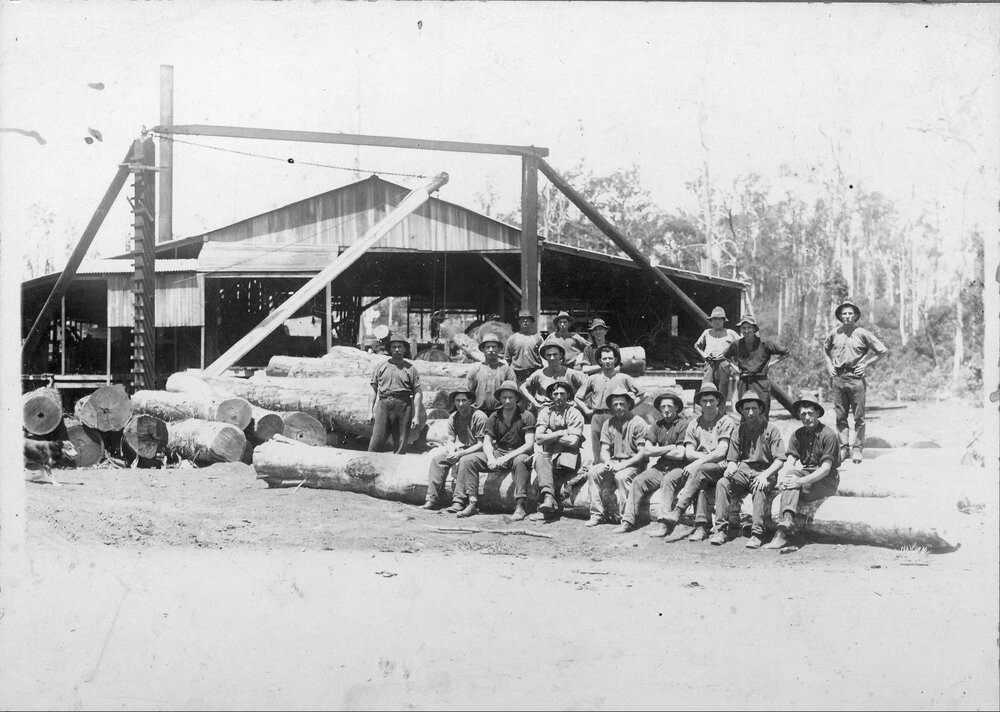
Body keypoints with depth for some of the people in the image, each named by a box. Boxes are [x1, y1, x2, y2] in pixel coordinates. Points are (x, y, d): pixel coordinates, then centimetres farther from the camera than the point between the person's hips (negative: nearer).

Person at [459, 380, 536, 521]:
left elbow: (529, 444, -13)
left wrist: (507, 457, -23)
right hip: (498, 453, 5)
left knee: (520, 461, -41)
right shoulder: (494, 417, 8)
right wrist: (491, 458, -18)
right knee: (467, 460, -13)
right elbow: (487, 442, 5)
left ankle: (520, 506, -39)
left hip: (519, 454, -5)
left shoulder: (526, 416, -5)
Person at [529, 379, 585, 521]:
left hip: (567, 455, -3)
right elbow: (538, 438, -1)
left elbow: (573, 441, -13)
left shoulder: (574, 413, -1)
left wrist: (550, 435, -3)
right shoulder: (545, 412, 11)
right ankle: (549, 499, -44)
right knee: (540, 458, -30)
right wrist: (560, 433, -9)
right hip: (548, 454, 3)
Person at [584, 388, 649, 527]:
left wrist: (624, 464, -21)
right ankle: (597, 514, -16)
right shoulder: (608, 423, 12)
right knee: (593, 472, -21)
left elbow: (643, 453, -10)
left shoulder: (638, 423, -5)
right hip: (613, 462, 5)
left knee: (621, 477, -35)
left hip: (633, 464, -5)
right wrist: (607, 462, -15)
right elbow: (604, 450, 8)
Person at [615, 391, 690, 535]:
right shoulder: (657, 426, 13)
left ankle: (663, 523, -33)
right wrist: (669, 448, -6)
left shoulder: (683, 424, -5)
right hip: (660, 467, 6)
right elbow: (646, 450, 3)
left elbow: (679, 454, -13)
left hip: (678, 468, -6)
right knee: (638, 482, -13)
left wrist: (658, 451, 0)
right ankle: (628, 520, -15)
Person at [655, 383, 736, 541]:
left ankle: (677, 512, -41)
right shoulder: (694, 424, 18)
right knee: (668, 480, -18)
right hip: (696, 467, 5)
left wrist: (699, 462, -19)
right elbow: (689, 453, 7)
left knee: (697, 471, -36)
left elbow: (721, 452, -9)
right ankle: (666, 523, -28)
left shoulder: (726, 422, 2)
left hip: (720, 467, -5)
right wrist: (710, 456, -9)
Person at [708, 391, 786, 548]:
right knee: (722, 484, -24)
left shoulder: (771, 429, -2)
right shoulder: (740, 430, 11)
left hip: (765, 471, -4)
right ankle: (721, 529, -26)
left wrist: (765, 475, -24)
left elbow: (779, 460, -8)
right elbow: (732, 459, 13)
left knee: (760, 488, -37)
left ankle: (757, 533, -36)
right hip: (743, 470, 4)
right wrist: (731, 468, -12)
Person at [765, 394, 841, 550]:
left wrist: (801, 481, -28)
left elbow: (826, 469, -18)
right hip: (806, 474, 4)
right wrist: (783, 478, -25)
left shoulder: (828, 435, -11)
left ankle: (783, 531, -32)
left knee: (791, 488, -27)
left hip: (827, 480, -4)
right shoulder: (797, 435, 7)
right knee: (791, 474, -29)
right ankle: (787, 521, -44)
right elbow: (789, 462, -2)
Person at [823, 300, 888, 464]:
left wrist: (866, 364, -4)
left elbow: (883, 350, 0)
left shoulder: (862, 333, -4)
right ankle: (844, 447, 12)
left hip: (856, 378, -3)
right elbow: (825, 348, 28)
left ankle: (857, 449, 6)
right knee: (840, 416, 5)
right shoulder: (835, 334, 7)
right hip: (838, 378, 3)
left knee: (859, 417, 0)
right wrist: (829, 364, 14)